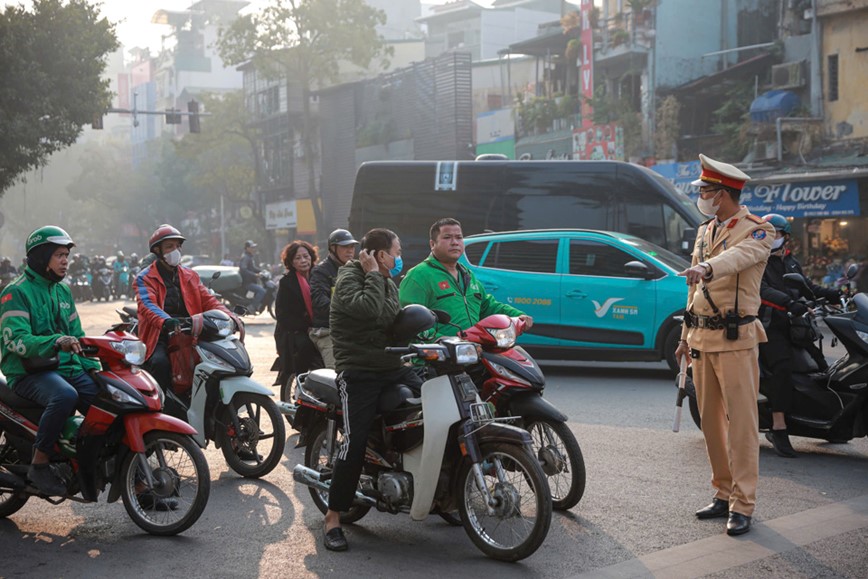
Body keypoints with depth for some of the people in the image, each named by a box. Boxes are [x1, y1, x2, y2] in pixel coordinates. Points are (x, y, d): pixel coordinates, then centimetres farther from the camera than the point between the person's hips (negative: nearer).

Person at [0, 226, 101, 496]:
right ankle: (39, 464, -23)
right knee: (65, 396, -36)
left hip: (67, 367, 7)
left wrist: (95, 367, 7)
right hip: (29, 373, -7)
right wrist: (56, 342, -36)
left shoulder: (63, 291, 18)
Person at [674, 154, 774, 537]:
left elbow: (739, 255, -32)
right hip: (702, 340, 7)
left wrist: (707, 267, -52)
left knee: (741, 422, -6)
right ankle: (724, 493, 21)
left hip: (735, 339, -7)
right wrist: (686, 336, 19)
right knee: (711, 421, 10)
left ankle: (742, 505, -2)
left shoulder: (757, 231, -7)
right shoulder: (705, 232, 16)